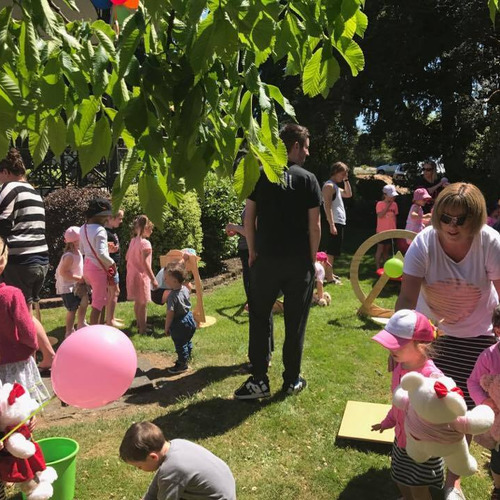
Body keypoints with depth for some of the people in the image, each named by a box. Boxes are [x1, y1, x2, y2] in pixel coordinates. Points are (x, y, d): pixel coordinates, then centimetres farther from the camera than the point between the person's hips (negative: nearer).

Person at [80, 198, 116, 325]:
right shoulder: (100, 230, -21)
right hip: (98, 268, -9)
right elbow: (101, 253, -26)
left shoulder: (83, 229, 6)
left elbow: (82, 250, 15)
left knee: (97, 300, 24)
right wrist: (112, 263, -12)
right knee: (98, 302, 1)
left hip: (87, 266, 9)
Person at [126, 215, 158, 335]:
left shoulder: (133, 241, 6)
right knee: (143, 303, 1)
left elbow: (127, 257, 13)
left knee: (137, 302, 20)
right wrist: (153, 279, -20)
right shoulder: (145, 243, -19)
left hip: (132, 274, 9)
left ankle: (139, 324, 34)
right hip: (141, 276, -9)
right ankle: (143, 329, 9)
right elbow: (145, 263, -24)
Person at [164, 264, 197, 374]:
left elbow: (170, 314, -26)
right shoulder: (185, 289, -5)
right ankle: (186, 358, 42)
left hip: (179, 324, -8)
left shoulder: (172, 296, -29)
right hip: (189, 319, 8)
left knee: (180, 344, 9)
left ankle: (182, 365, 22)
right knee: (187, 341, 24)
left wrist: (166, 328, -14)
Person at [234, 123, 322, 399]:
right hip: (299, 262, -1)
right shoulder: (307, 179, -3)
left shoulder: (260, 176, 2)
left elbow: (248, 218, 1)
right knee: (295, 322, 9)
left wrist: (252, 252, 10)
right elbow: (314, 225, -5)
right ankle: (292, 380, 19)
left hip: (266, 259, 1)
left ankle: (259, 380, 11)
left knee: (259, 317, 10)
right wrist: (312, 258, 6)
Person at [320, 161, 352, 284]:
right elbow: (327, 206, -20)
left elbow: (348, 194, 30)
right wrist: (332, 225, -25)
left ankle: (330, 273, 23)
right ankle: (329, 277, -5)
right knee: (330, 251, -8)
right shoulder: (329, 185, -13)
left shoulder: (335, 186, 19)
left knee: (332, 250, 15)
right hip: (333, 223, -10)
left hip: (339, 222, 10)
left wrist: (346, 180, 18)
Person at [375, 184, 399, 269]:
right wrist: (388, 206, -20)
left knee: (387, 249, 12)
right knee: (380, 248, -3)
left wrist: (395, 228, 11)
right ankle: (378, 268, 1)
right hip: (382, 231, -5)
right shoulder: (380, 204, -9)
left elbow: (395, 216, 12)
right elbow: (380, 215, -21)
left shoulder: (394, 204, 6)